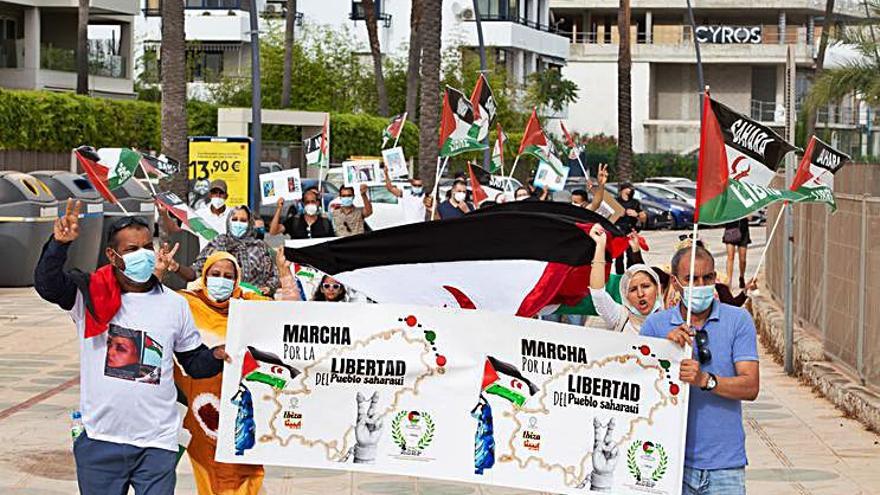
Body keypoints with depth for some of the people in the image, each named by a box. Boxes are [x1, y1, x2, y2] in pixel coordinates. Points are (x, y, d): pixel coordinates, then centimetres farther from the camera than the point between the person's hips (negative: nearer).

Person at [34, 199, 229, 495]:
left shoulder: (175, 304, 6)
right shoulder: (91, 294, -1)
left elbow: (194, 362, 13)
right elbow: (47, 284, -18)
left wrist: (217, 356, -9)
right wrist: (59, 245, -35)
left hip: (157, 443, 1)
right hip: (100, 440, -1)